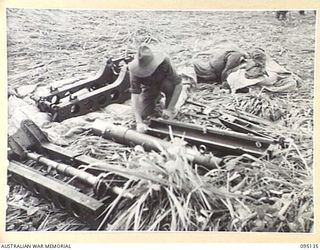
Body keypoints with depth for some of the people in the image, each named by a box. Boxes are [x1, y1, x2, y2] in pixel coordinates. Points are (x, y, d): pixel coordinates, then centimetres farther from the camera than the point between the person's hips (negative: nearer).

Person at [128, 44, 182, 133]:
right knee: (141, 114, -13)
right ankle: (156, 97, 17)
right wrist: (139, 122, -41)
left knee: (169, 85, -37)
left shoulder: (164, 63, -36)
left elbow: (178, 85, -33)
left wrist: (170, 109, -33)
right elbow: (134, 95, -34)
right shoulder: (135, 70, -32)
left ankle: (170, 112, -12)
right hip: (149, 88, 2)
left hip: (162, 83, -2)